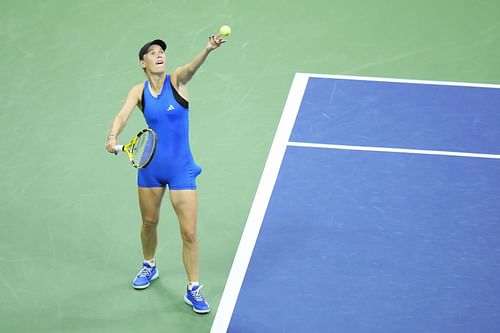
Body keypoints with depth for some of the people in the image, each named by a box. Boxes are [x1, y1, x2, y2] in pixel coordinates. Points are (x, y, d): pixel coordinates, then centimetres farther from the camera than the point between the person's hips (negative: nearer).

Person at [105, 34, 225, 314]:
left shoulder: (177, 80, -9)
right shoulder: (139, 92, -2)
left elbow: (193, 67, -30)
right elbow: (122, 116, -16)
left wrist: (208, 50, -51)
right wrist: (113, 137, -38)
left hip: (181, 168, -3)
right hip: (151, 167, 3)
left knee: (189, 232, -5)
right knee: (149, 222, 20)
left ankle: (193, 290, 10)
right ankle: (150, 267, 48)